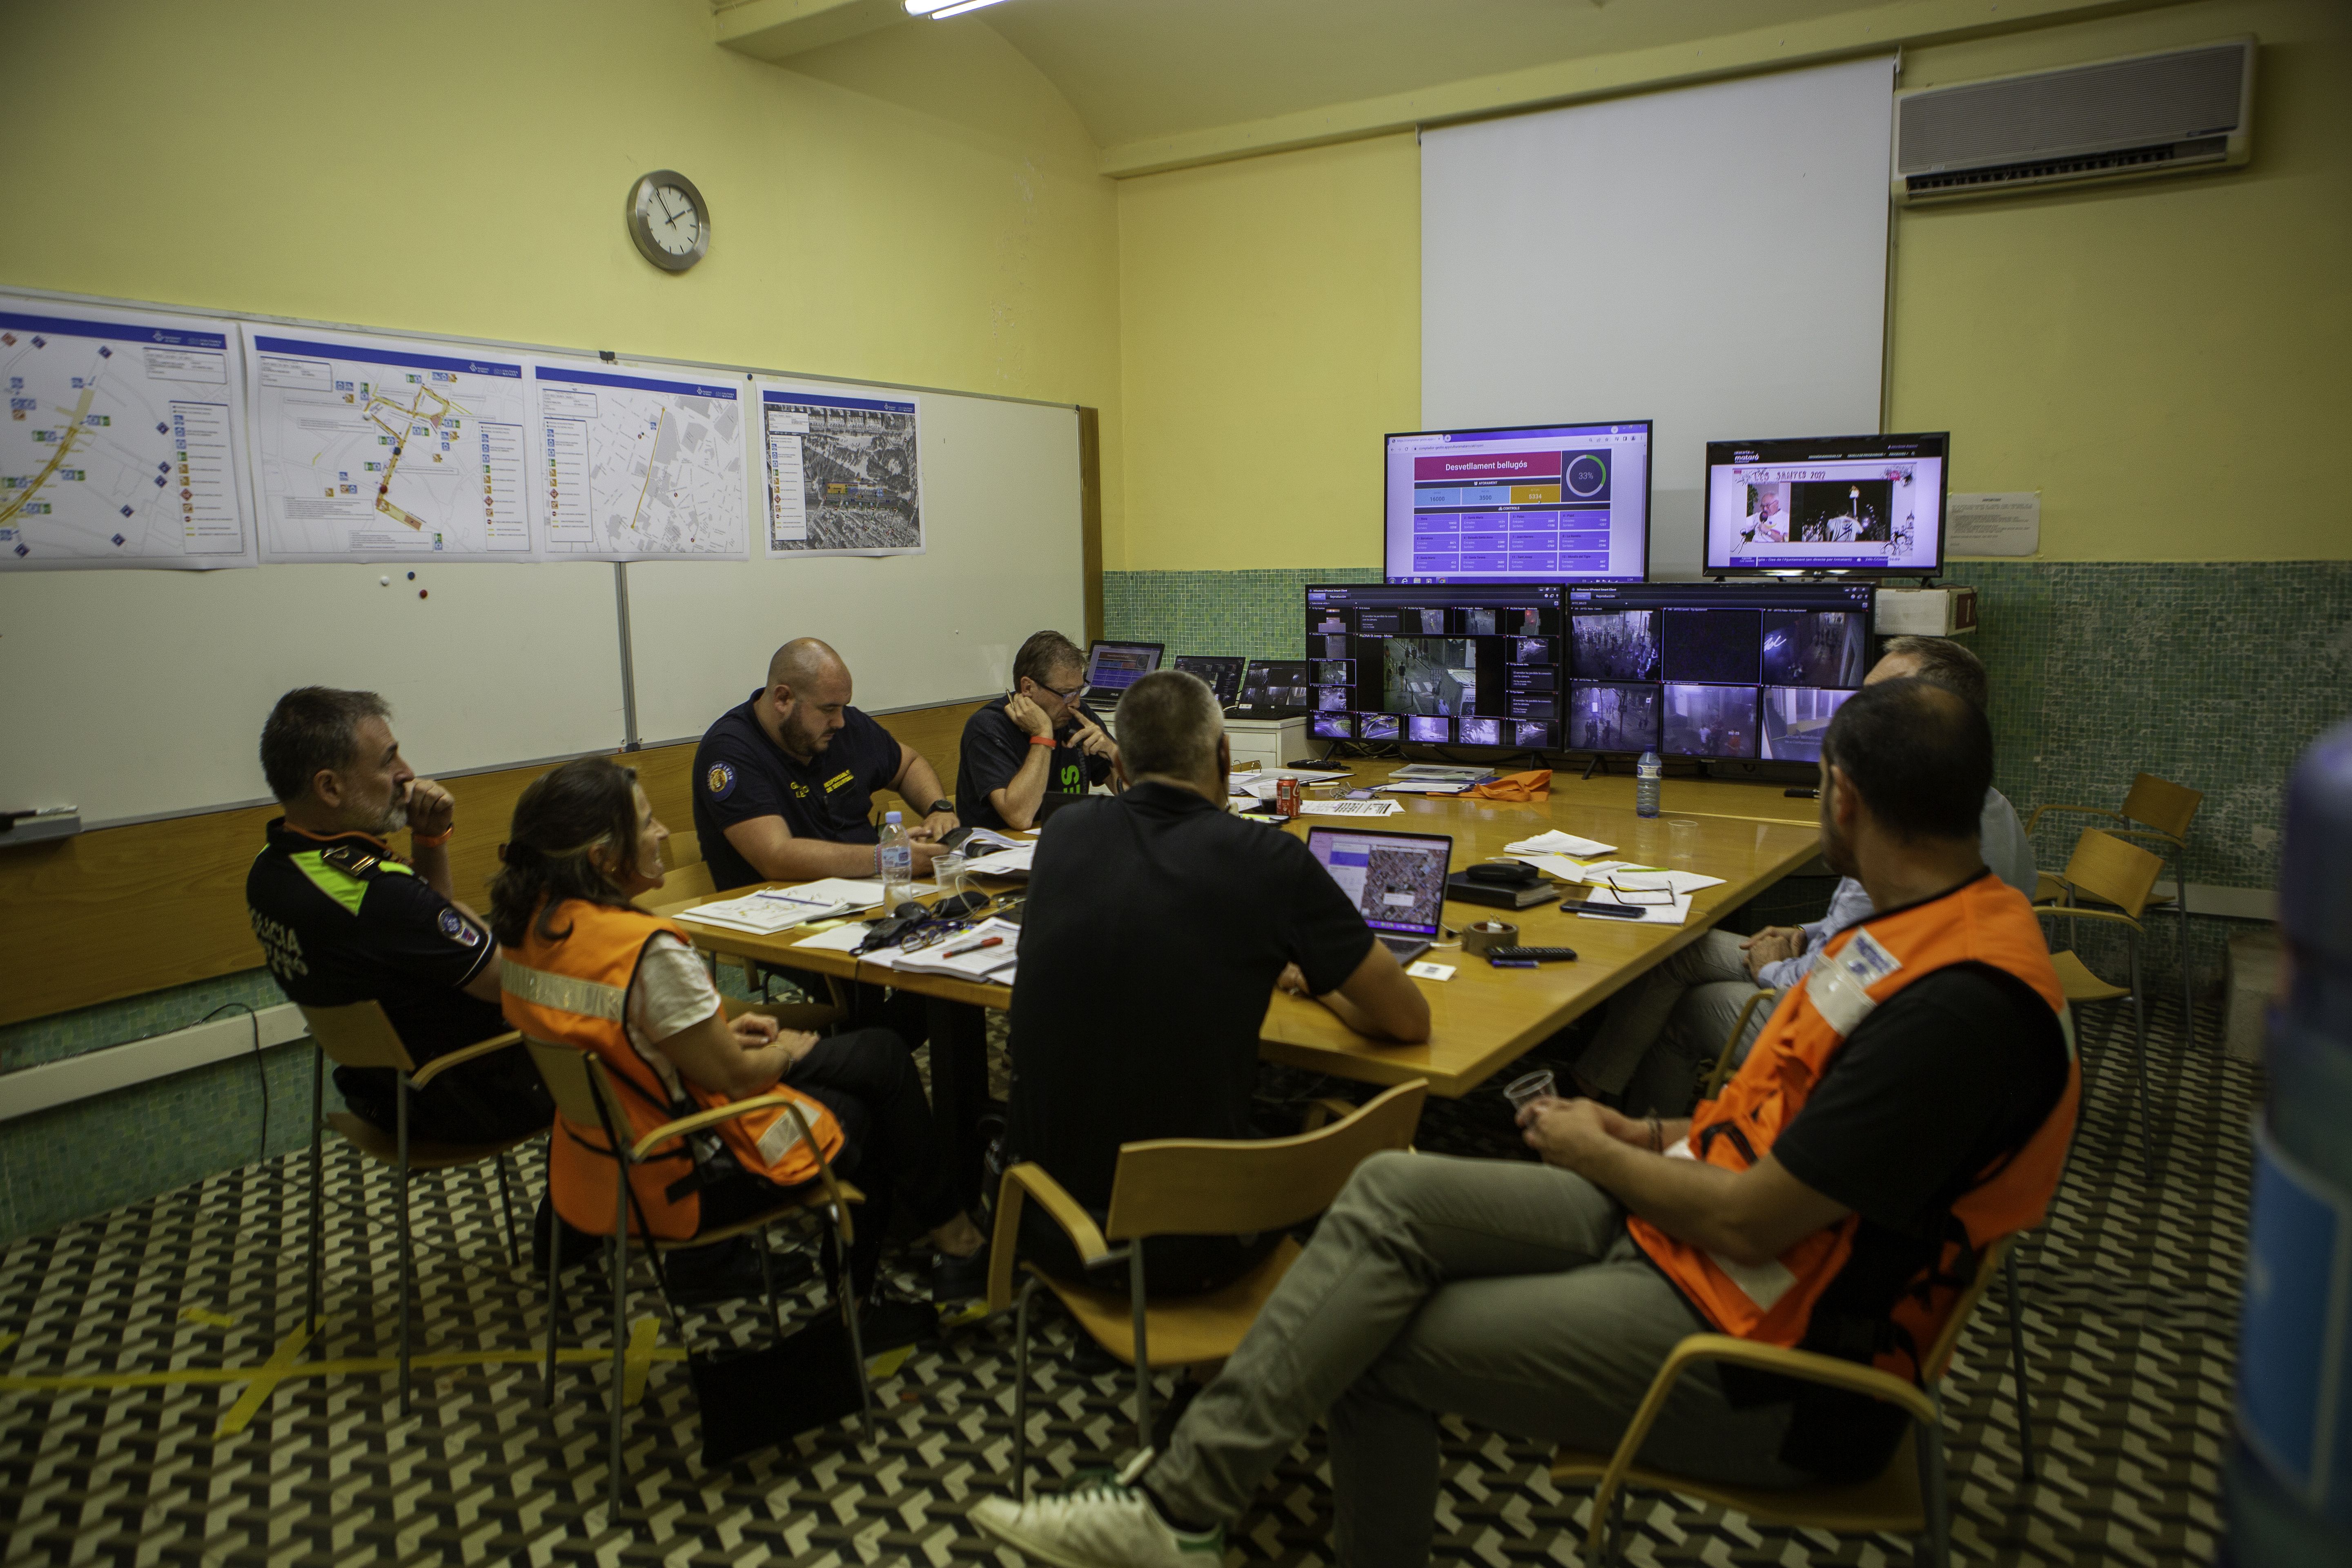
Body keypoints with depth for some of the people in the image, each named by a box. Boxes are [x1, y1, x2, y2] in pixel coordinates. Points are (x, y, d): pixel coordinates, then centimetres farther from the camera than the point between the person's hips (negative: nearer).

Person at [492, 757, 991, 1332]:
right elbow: (735, 1078, -20)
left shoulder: (530, 927, -4)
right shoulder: (647, 950, -31)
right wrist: (789, 1050, -1)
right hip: (683, 1183, -8)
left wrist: (719, 1033, 5)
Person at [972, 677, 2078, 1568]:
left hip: (1765, 1352, -8)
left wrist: (1597, 1155, -7)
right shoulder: (1919, 925, 8)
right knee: (1394, 1191, -8)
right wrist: (1657, 1137, 5)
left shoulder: (1963, 998, -25)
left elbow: (1749, 1221, -23)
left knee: (1377, 1340, -11)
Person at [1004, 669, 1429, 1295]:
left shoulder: (1064, 833, 0)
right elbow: (1409, 1021, -1)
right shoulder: (1270, 862, -14)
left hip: (1044, 1220, 5)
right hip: (1188, 1247, -4)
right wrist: (1315, 981, 18)